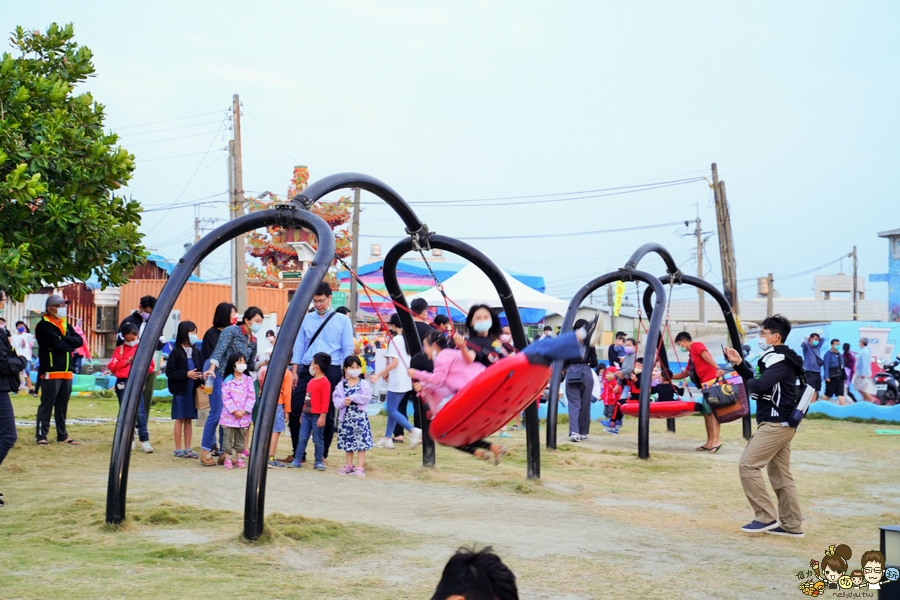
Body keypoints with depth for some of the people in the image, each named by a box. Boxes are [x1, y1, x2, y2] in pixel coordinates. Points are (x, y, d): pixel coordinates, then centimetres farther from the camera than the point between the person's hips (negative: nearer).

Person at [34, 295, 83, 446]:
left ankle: (62, 435, 18)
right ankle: (41, 436, -2)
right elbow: (56, 343, -18)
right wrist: (70, 345, -2)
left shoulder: (66, 325, 18)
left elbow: (79, 341, 4)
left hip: (67, 371, 7)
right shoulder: (44, 326, -5)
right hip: (51, 371, -7)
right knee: (47, 405, -6)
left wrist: (63, 339, -10)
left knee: (62, 406, 12)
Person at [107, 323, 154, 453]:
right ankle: (129, 440, 16)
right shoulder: (119, 350, 12)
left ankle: (144, 440, -10)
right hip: (122, 383, 2)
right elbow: (112, 366, 3)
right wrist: (126, 362, -9)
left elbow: (151, 366, 10)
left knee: (140, 410, -12)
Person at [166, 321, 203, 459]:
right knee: (180, 419, 2)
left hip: (193, 390, 5)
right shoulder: (176, 352, -5)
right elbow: (169, 372, -10)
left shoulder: (196, 352, 10)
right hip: (180, 390, -5)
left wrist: (201, 377, -7)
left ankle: (187, 449, 14)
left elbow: (201, 369, 14)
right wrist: (186, 374, -19)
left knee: (189, 419, 9)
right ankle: (178, 449, 9)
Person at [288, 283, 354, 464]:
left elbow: (348, 349, 3)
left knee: (327, 414, 1)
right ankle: (298, 453, 10)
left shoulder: (342, 321, 6)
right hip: (307, 369, 3)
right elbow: (298, 346, 13)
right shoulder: (305, 319, 13)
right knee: (296, 411, -2)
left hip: (331, 371, -3)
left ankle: (322, 455, 12)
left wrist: (346, 374, -5)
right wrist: (294, 371, 6)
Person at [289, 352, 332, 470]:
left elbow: (326, 400, -15)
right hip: (306, 414, 8)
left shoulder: (324, 382, -12)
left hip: (317, 416, -8)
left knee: (318, 440, 1)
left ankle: (319, 462, 9)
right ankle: (296, 460, 10)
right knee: (302, 438, 7)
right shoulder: (311, 381, 15)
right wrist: (303, 413, 22)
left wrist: (322, 416, -19)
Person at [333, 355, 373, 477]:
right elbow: (336, 398, 1)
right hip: (346, 416, 3)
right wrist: (343, 402, -19)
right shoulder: (341, 385, 5)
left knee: (361, 442, -3)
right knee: (348, 442, 13)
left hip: (359, 416, -3)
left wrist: (352, 398, -18)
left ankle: (360, 467, 2)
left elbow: (366, 397, -14)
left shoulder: (363, 384, -2)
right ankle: (349, 466, 26)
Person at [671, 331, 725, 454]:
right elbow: (685, 373, 38)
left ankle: (716, 440, -23)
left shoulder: (696, 346, 1)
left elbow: (706, 356, -17)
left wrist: (717, 368, -33)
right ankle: (709, 443, 9)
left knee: (711, 410, -16)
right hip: (706, 384, 10)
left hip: (711, 381, -10)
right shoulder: (691, 355, 29)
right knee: (706, 412, 8)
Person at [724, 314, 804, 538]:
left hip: (776, 424, -11)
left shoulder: (780, 359, -15)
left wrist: (749, 382, -6)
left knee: (748, 464, -11)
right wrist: (739, 363, 13)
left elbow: (759, 385, -27)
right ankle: (791, 525, 16)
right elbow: (753, 380, 22)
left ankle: (766, 517, -8)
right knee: (780, 474, 12)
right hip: (780, 424, 11)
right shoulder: (773, 357, 18)